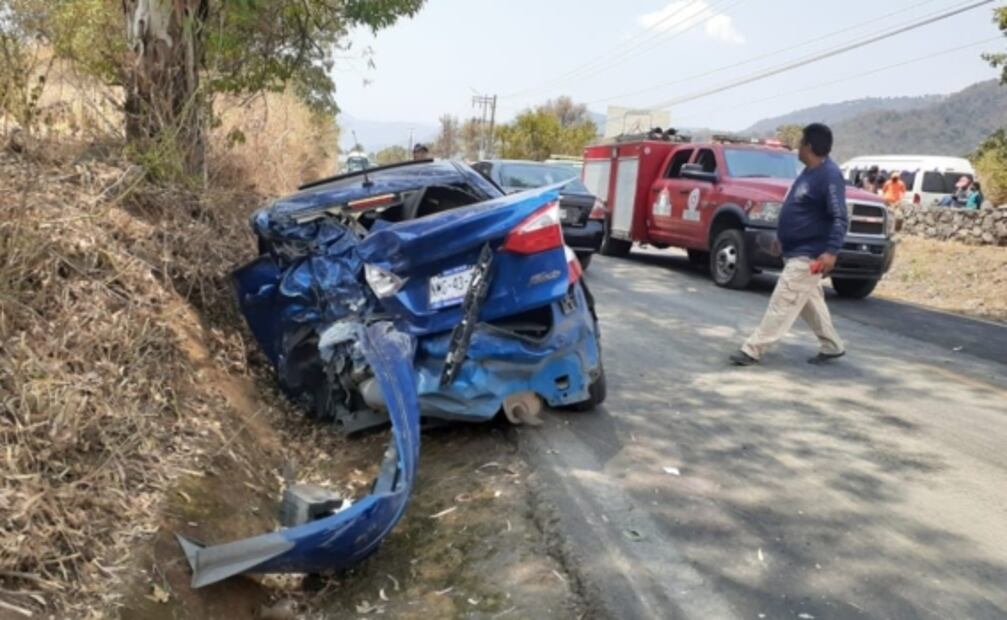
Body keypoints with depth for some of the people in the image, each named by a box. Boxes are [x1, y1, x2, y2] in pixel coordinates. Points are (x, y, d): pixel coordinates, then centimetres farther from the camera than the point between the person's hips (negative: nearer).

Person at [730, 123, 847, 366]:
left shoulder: (829, 175, -18)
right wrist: (783, 238, 25)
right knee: (810, 303, 17)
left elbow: (839, 218, -23)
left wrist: (831, 251, -33)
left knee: (782, 304, -7)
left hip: (808, 255, -10)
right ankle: (832, 346, 29)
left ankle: (752, 350, -6)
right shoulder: (809, 172, 11)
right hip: (797, 251, 10)